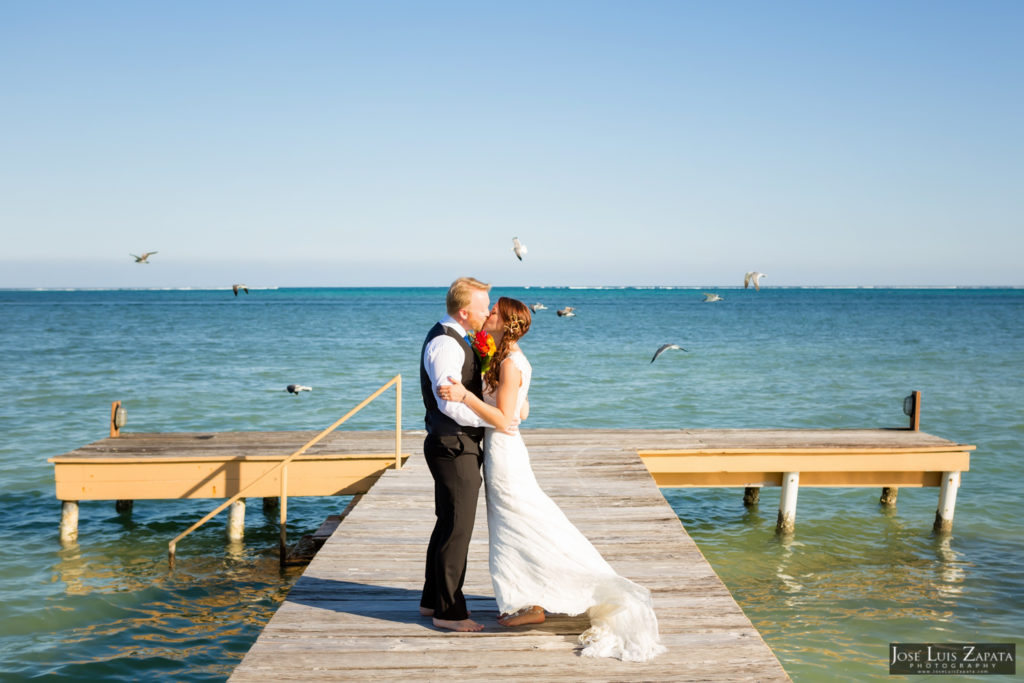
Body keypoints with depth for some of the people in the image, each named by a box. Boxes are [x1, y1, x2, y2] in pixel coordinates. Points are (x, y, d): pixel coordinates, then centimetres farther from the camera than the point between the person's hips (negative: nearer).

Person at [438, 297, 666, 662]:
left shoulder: (510, 364, -19)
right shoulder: (510, 360, 10)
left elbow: (503, 419, -22)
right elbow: (523, 411, 16)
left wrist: (465, 396, -30)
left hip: (503, 453, -10)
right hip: (501, 450, 10)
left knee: (524, 526, -1)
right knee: (514, 527, 14)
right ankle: (531, 604, 21)